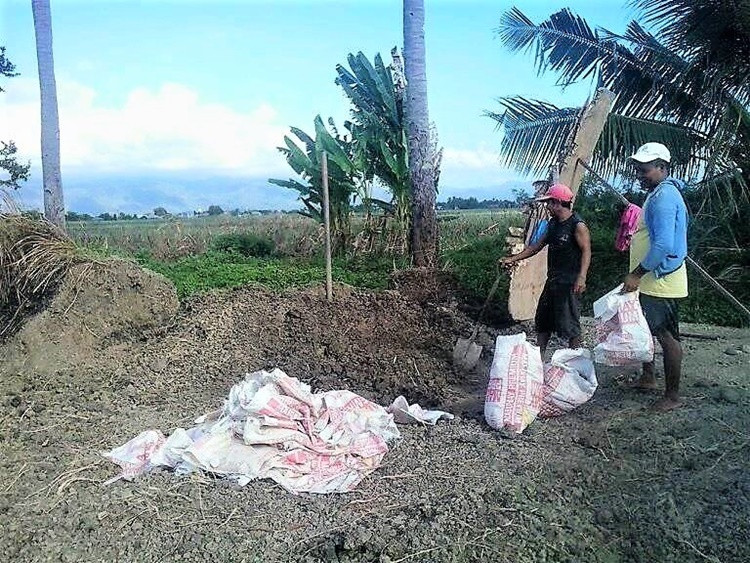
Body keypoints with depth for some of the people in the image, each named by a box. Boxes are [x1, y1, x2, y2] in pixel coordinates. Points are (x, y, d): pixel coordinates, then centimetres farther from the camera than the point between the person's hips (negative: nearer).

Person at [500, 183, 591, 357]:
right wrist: (513, 259, 11)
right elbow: (537, 245, 16)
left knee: (569, 323, -2)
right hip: (552, 280, 9)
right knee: (542, 321, 15)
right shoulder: (553, 223, 11)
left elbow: (586, 251, -21)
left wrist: (581, 277, -33)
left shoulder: (577, 225, -15)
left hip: (568, 283, -9)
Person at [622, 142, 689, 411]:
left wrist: (637, 273, -23)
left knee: (667, 336, -2)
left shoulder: (664, 196, -18)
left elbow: (664, 244, -27)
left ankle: (672, 396, 8)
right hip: (650, 281, 11)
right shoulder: (657, 193, 15)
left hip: (661, 281, -11)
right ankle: (648, 376, 36)